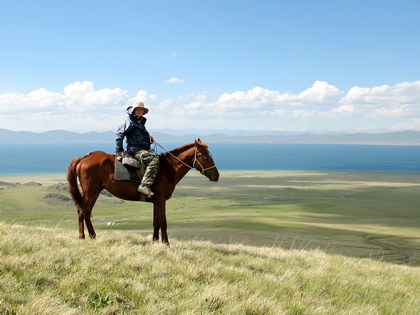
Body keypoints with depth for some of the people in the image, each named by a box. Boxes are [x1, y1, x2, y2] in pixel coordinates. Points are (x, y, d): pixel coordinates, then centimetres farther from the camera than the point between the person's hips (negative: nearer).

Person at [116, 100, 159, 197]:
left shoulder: (141, 121, 21)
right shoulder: (129, 121, -3)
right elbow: (120, 133, -6)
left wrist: (149, 137, 13)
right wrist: (119, 149, -10)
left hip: (143, 150, 9)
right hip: (135, 150, -9)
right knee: (154, 159, -27)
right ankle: (144, 185, -34)